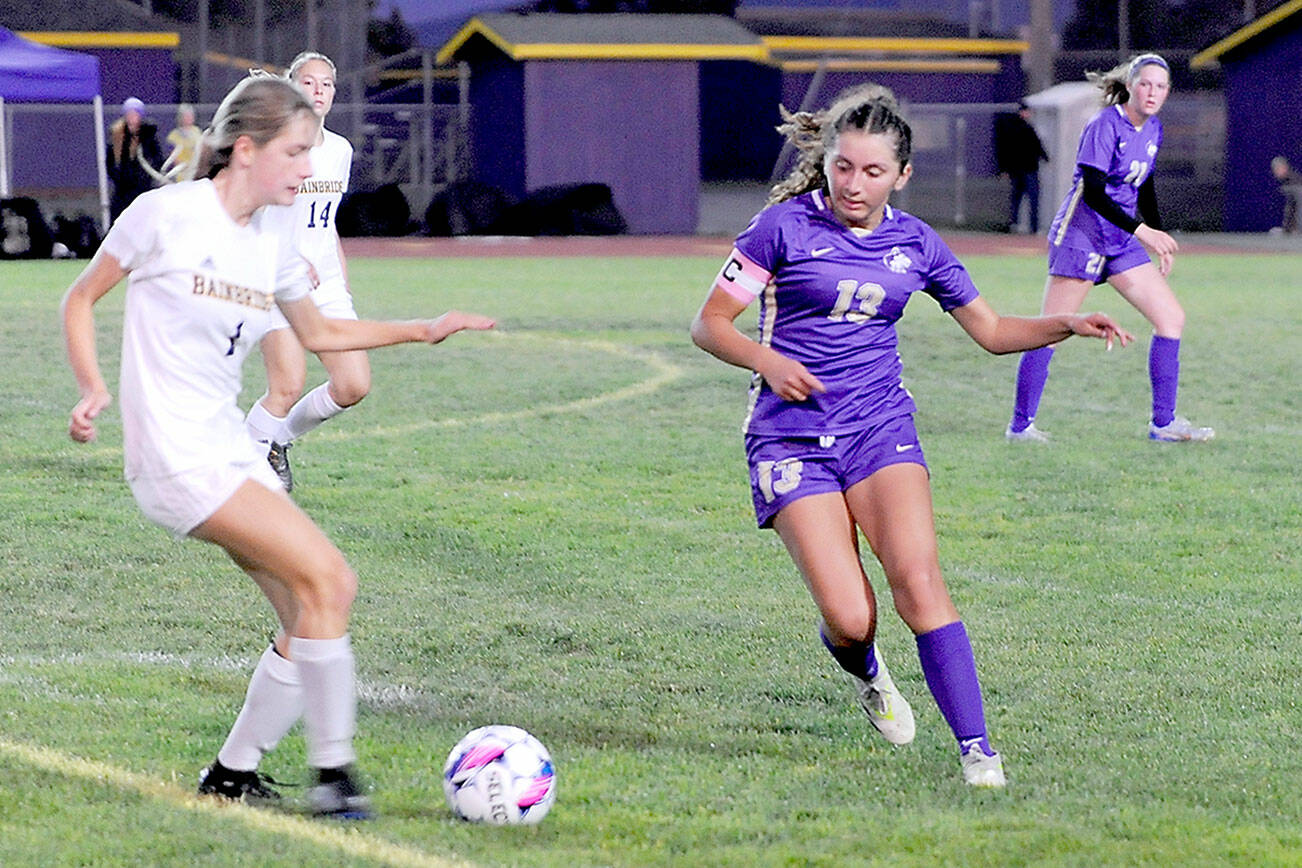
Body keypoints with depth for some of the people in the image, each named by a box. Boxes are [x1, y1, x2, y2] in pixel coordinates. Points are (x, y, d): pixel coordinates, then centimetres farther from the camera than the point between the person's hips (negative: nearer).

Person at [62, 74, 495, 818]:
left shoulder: (271, 252, 10)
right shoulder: (166, 215, -10)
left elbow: (320, 333, 28)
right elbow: (83, 297, 1)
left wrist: (421, 331, 19)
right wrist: (94, 388, -12)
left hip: (232, 450, 8)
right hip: (176, 455, -8)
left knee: (313, 610, 3)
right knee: (325, 576, -18)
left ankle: (234, 773, 15)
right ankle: (335, 770, -11)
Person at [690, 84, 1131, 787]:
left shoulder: (914, 243, 6)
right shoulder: (784, 226, -5)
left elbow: (991, 330, 15)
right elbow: (709, 323, -1)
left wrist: (1067, 326, -2)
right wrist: (766, 360, -19)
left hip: (880, 427, 2)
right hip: (791, 435, -2)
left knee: (917, 578, -22)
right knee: (850, 618, -14)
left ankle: (975, 746, -18)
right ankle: (866, 673, 24)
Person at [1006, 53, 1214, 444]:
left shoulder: (1152, 130, 9)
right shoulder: (1104, 126, -16)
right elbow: (1092, 192, -23)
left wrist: (1160, 237, 19)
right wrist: (1141, 230, -28)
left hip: (1122, 242, 8)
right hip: (1080, 234, -8)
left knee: (1171, 316, 1)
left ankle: (1164, 422, 5)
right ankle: (1020, 424, 3)